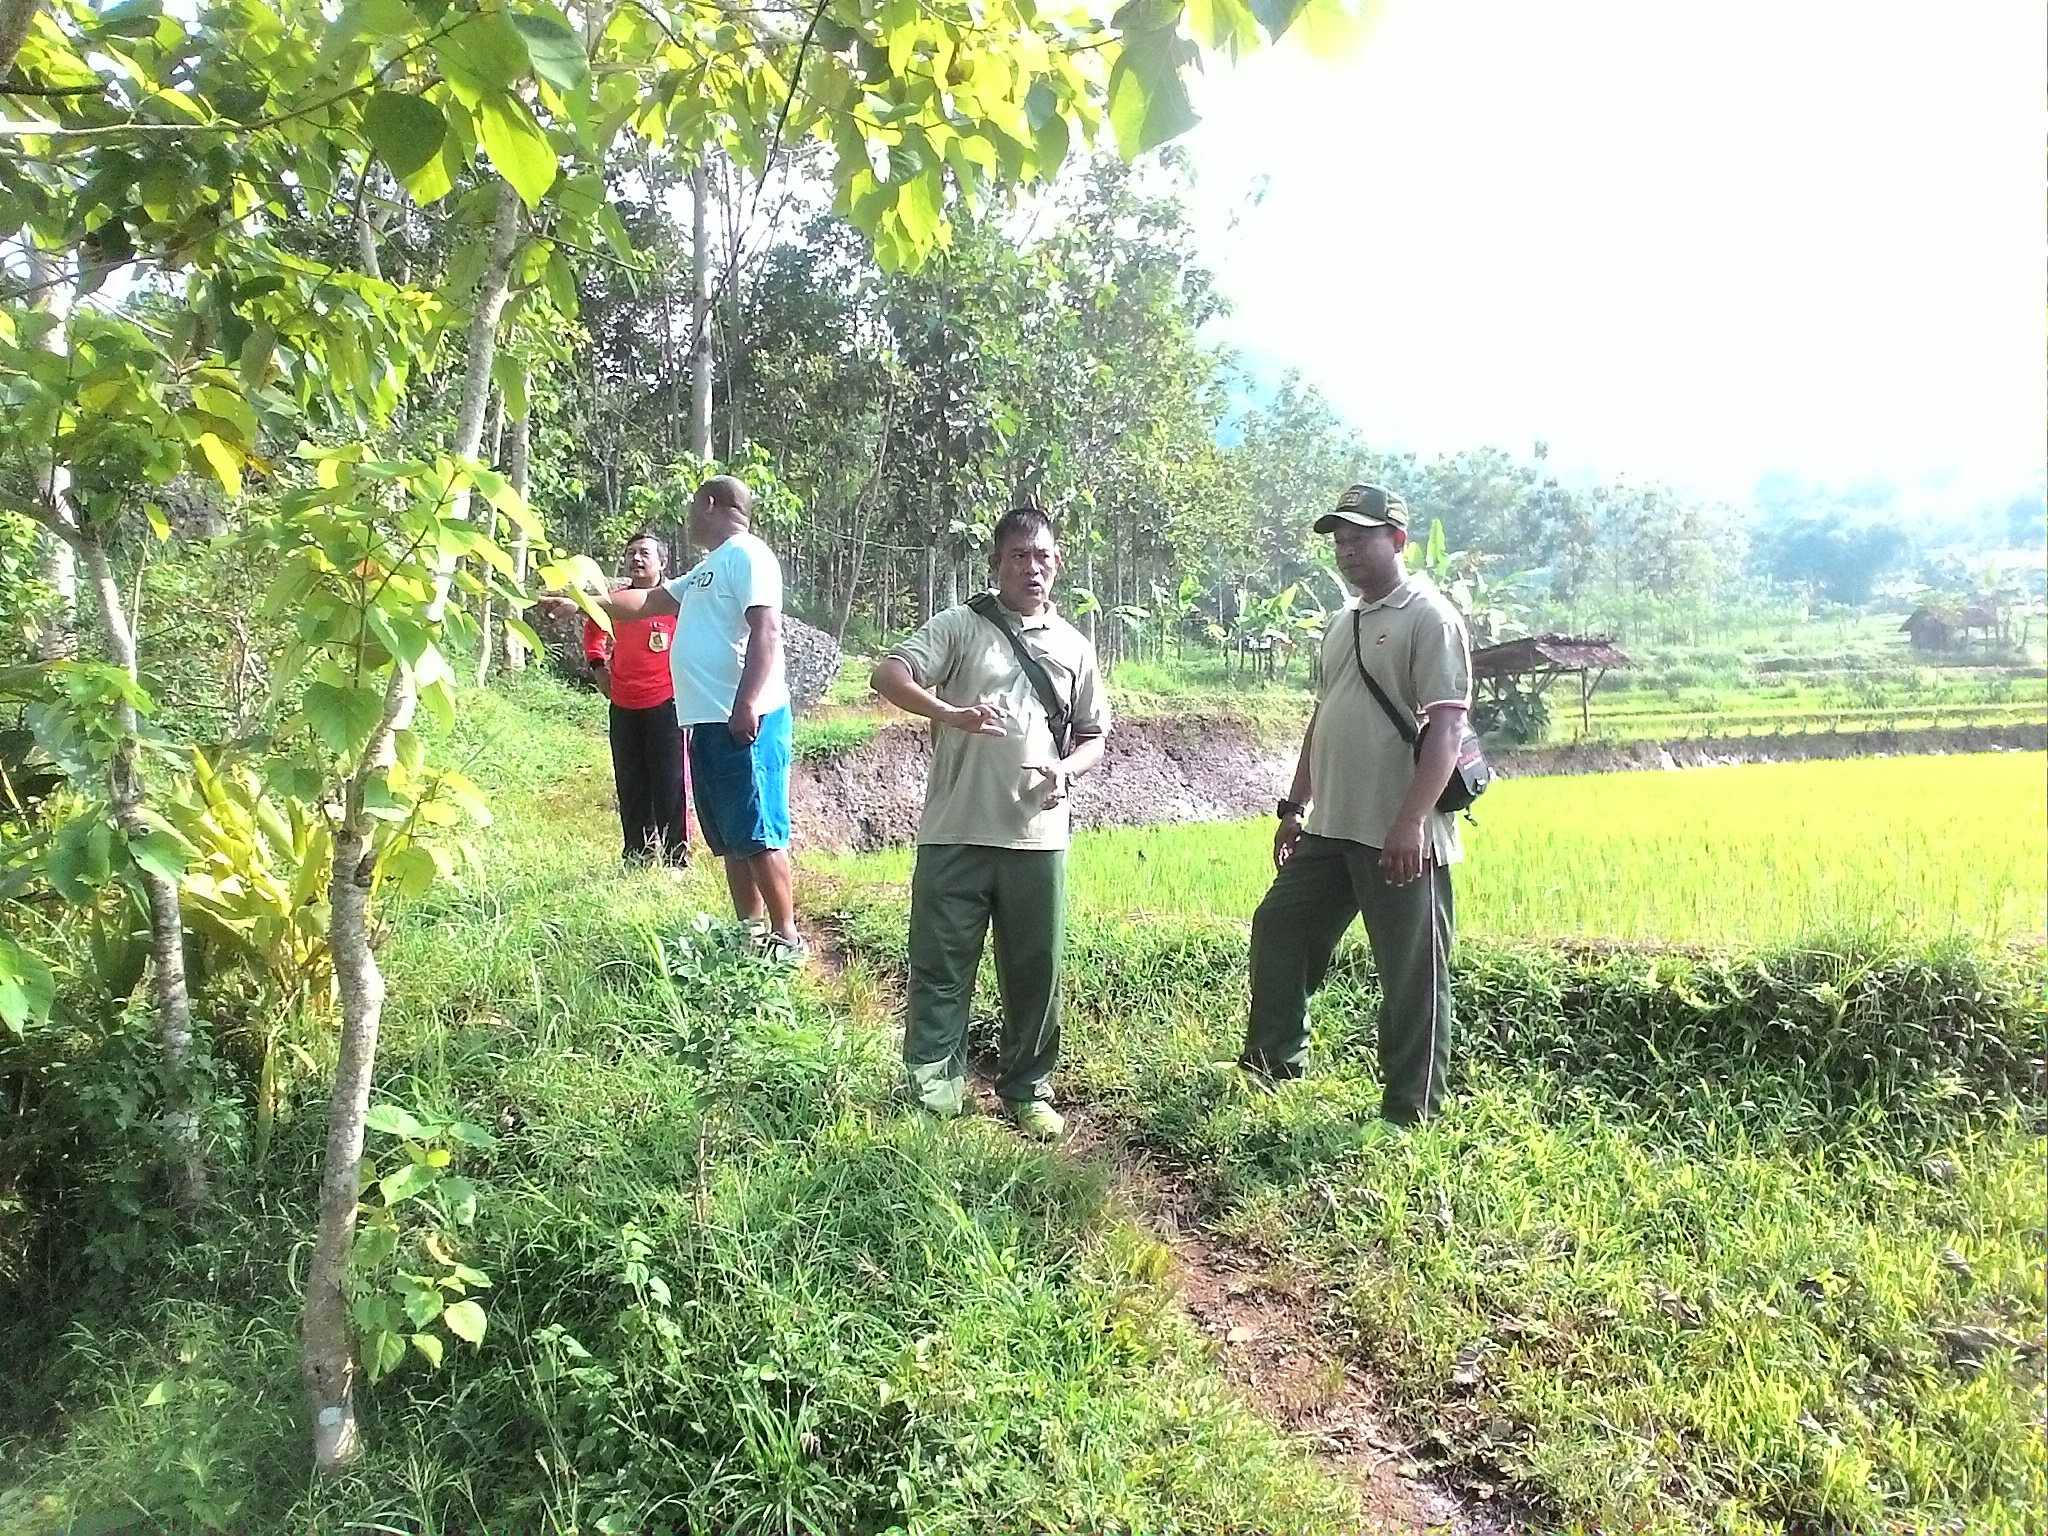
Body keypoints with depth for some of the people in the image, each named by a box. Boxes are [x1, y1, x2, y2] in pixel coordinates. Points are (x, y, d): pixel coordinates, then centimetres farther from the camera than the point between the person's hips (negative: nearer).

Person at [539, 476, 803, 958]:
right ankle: (750, 931, 15)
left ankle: (787, 937, -4)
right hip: (710, 721, 10)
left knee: (756, 833, -9)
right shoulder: (708, 569, 25)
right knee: (730, 839, 10)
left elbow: (766, 632, -17)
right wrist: (580, 602, 32)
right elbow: (646, 601, 34)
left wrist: (746, 704, -25)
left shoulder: (746, 555, -6)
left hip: (744, 721, -10)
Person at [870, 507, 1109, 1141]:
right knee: (940, 967, 4)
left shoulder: (1074, 645, 13)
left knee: (1035, 970, 10)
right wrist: (951, 713, -31)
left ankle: (1028, 1090, 26)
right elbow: (888, 675, -13)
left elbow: (1094, 736, 18)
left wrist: (1065, 769, -5)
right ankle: (932, 1092, 17)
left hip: (1037, 836, 3)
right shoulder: (960, 626, 1)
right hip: (956, 833, -3)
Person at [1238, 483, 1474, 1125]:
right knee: (1278, 927, 14)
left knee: (1412, 974, 2)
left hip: (1400, 838, -8)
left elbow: (1445, 727, -17)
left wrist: (1411, 821, -25)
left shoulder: (1429, 617, -9)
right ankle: (1275, 1055, 28)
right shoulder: (1343, 623, 17)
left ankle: (1409, 1109, 13)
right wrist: (1296, 807, 19)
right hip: (1332, 828, 9)